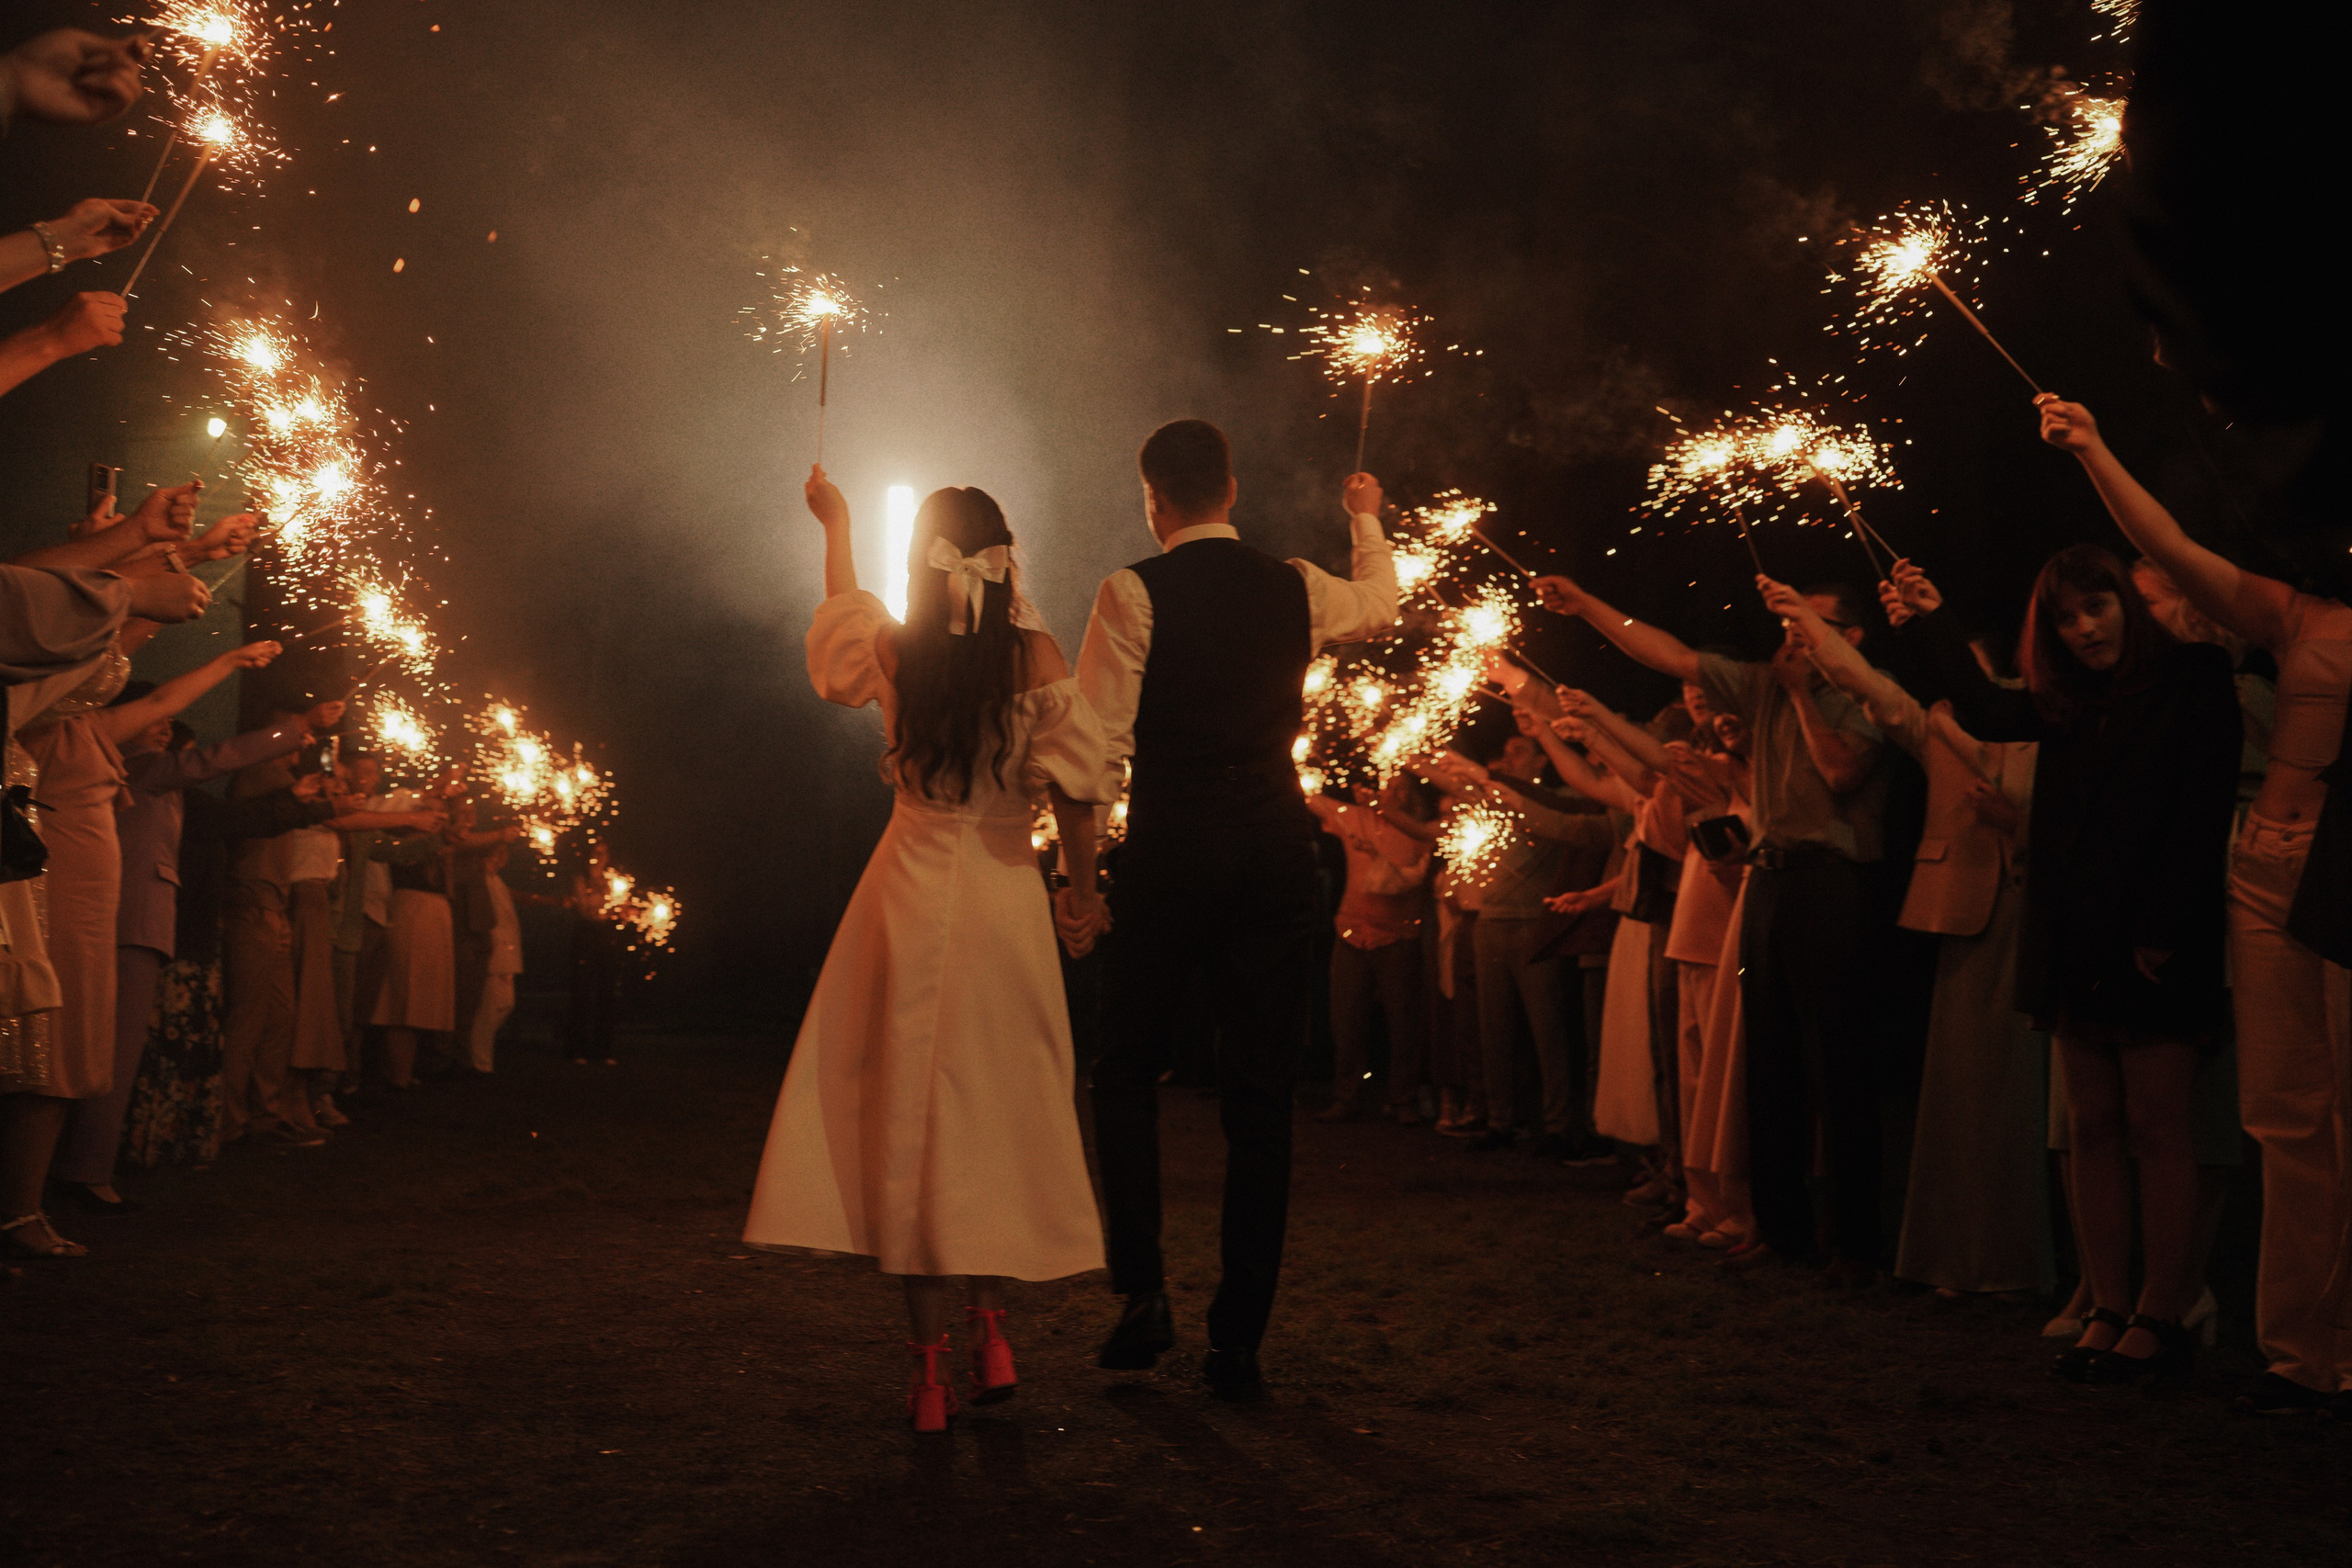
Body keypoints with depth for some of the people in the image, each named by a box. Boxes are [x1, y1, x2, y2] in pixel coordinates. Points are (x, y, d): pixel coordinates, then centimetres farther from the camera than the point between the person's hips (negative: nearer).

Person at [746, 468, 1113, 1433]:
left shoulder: (893, 652, -1)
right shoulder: (1037, 657, -6)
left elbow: (843, 606, 23)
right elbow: (1072, 793, -8)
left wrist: (836, 526, 40)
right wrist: (1083, 897, 5)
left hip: (912, 898, 1)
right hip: (1008, 896, 0)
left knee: (913, 1119, 3)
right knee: (1001, 1116, 13)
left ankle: (930, 1371, 3)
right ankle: (991, 1329, 7)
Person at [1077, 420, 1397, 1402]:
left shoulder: (1134, 593, -4)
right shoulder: (1297, 590, 8)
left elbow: (1100, 741, -7)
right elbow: (1382, 606, 31)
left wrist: (1078, 868, 2)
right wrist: (1369, 521, 50)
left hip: (1170, 852, -3)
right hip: (1278, 852, 3)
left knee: (1128, 1075, 14)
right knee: (1260, 1098, 6)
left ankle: (1143, 1294, 2)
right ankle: (1239, 1342, 9)